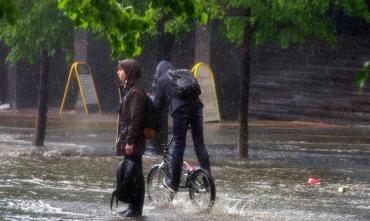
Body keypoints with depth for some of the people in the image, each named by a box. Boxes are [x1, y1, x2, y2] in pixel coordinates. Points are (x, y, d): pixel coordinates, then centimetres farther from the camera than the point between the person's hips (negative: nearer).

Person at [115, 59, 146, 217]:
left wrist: (130, 141, -22)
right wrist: (121, 138, 20)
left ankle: (136, 208, -2)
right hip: (127, 140, 10)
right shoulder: (127, 90, 16)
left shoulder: (136, 93, -15)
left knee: (135, 174, -5)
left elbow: (136, 119, -20)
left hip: (134, 141, -10)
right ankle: (133, 206, 20)